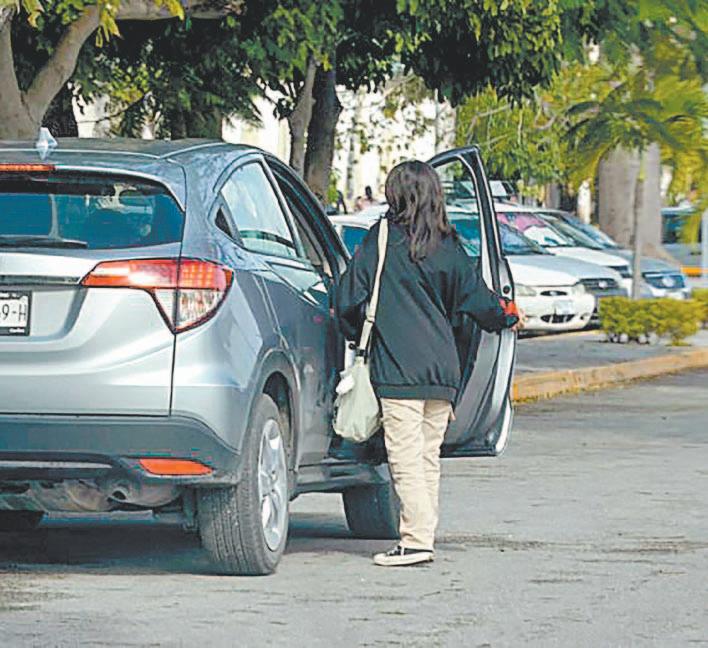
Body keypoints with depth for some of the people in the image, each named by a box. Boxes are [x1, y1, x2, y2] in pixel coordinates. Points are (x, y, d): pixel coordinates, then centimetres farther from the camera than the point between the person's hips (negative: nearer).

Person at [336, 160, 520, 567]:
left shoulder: (383, 240, -3)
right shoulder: (449, 248, 8)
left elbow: (352, 299, -1)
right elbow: (477, 302, 14)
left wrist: (355, 335, 18)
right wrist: (509, 315, 34)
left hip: (398, 367, -5)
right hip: (443, 369, 5)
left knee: (405, 457, -6)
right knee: (429, 457, 11)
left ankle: (416, 541, -11)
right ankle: (422, 535, 13)